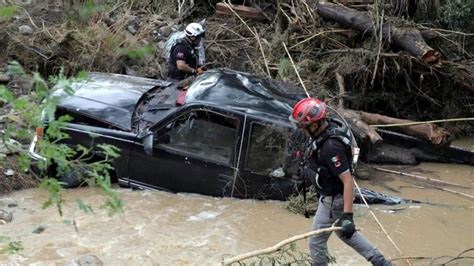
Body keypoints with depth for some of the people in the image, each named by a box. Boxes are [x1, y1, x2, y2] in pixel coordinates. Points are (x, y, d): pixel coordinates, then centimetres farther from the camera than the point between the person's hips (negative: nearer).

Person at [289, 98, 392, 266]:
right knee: (344, 232, 27)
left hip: (332, 200, -9)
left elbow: (348, 181, -36)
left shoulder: (331, 147, -35)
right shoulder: (330, 125, -7)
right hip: (333, 194, 9)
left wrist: (347, 216, -38)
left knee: (316, 242, 9)